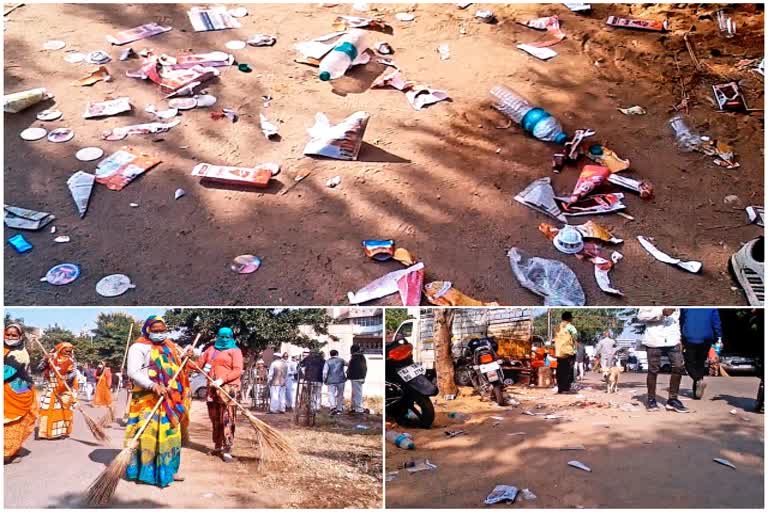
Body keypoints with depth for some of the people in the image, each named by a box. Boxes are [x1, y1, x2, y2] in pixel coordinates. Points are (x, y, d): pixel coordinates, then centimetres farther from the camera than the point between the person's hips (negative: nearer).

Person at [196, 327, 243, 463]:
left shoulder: (235, 351, 2)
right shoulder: (211, 349, 19)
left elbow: (237, 371, -9)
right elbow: (199, 364, 18)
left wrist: (222, 380, -20)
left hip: (228, 388, -6)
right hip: (213, 388, 6)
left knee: (227, 420, -11)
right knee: (215, 419, 11)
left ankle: (227, 450, -12)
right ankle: (218, 446, 24)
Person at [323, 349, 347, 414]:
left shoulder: (328, 361, 0)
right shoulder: (341, 360, 6)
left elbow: (325, 371, -6)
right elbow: (347, 364, 22)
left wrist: (324, 380, 5)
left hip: (331, 381, -2)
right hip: (340, 380, 2)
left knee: (331, 394, -4)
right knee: (340, 395, 13)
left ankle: (333, 407, -26)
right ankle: (339, 409, 17)